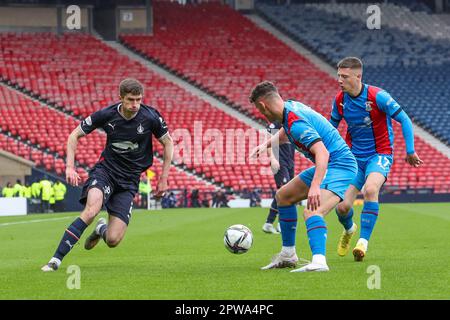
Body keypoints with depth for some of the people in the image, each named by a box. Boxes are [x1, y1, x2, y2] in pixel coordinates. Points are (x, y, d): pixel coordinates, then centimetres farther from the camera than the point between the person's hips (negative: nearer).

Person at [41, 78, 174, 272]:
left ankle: (101, 229, 31)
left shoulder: (150, 117, -12)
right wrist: (70, 167, -10)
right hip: (106, 170, -1)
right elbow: (75, 135, 1)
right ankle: (56, 260, -28)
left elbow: (168, 143, 5)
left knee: (113, 240, -9)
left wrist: (164, 179, 3)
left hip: (129, 180, 1)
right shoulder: (106, 115, -11)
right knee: (91, 210, -33)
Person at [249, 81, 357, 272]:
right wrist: (266, 144, 21)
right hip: (327, 165, 11)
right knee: (283, 196, 23)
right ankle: (288, 255, 30)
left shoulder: (295, 122, -24)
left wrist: (315, 187, -46)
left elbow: (322, 153, -36)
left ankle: (319, 261, -53)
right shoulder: (291, 106, 7)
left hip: (339, 166, -11)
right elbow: (286, 132, 33)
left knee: (312, 211, -33)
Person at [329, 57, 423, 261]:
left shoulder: (377, 96, -18)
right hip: (354, 157, 4)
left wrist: (410, 151, -13)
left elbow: (404, 120, -11)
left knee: (370, 189, -34)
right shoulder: (339, 100, -3)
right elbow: (331, 126, 15)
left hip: (380, 154, -4)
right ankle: (349, 229, 31)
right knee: (342, 207, -7)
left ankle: (363, 242, -26)